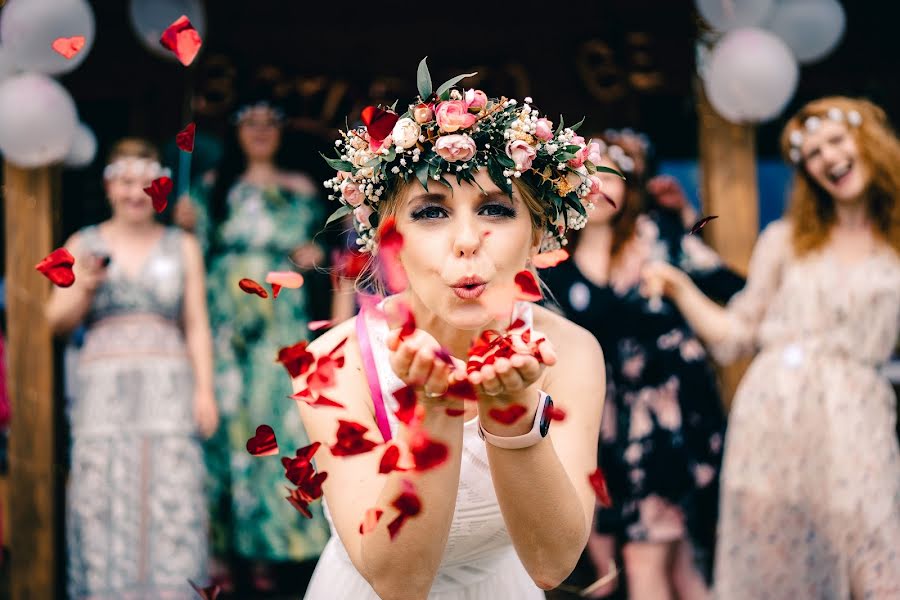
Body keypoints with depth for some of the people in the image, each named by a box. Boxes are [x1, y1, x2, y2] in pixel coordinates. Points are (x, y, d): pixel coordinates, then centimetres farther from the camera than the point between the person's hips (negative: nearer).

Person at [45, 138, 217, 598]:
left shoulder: (182, 247, 13)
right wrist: (84, 287, -8)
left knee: (172, 498, -9)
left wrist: (204, 389, 0)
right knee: (101, 496, -6)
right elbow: (57, 321, 10)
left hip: (168, 386, 0)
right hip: (103, 386, 0)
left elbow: (197, 325, 10)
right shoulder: (83, 245, 12)